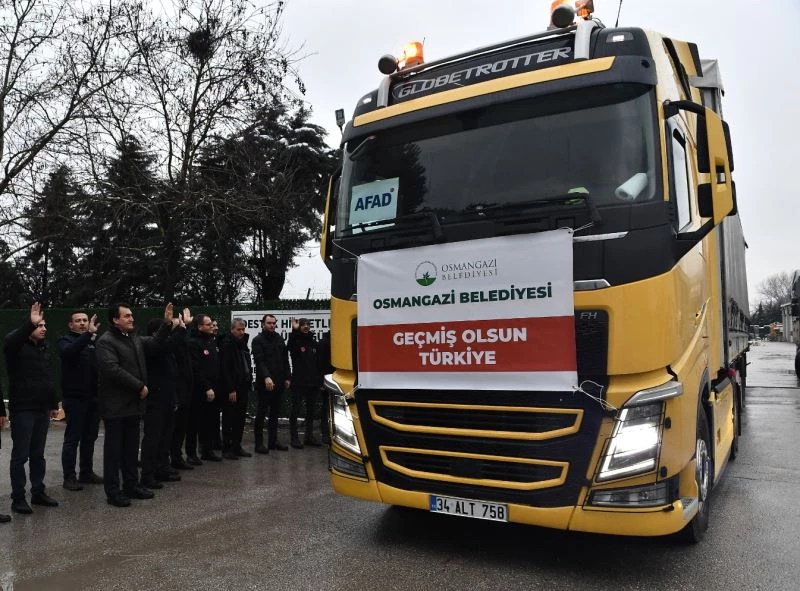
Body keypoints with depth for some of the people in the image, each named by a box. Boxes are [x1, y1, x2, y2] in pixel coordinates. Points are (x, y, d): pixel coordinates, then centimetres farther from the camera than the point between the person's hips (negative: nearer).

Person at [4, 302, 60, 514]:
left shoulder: (44, 347, 13)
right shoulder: (17, 345, -8)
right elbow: (10, 342, -36)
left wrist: (53, 404, 17)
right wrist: (30, 323, -47)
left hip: (41, 409, 7)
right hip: (22, 410, -7)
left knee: (38, 454, 14)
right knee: (20, 455, 1)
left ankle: (38, 492, 23)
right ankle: (18, 498, 10)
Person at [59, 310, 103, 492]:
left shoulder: (94, 341, 13)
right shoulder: (66, 340, -1)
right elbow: (68, 352, -27)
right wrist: (88, 334, -36)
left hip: (93, 397, 5)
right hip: (75, 397, -5)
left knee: (90, 437, 13)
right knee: (73, 438, 0)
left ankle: (87, 472, 23)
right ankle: (69, 477, 7)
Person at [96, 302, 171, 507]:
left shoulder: (134, 338, 12)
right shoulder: (106, 341, -14)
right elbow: (113, 369, -24)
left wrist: (167, 324, 15)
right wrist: (140, 386, -19)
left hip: (134, 403, 8)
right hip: (115, 405, -8)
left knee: (131, 447, 15)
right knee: (114, 448, 2)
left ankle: (131, 485, 26)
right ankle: (113, 491, 10)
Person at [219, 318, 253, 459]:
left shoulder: (243, 343, 14)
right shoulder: (226, 344, -12)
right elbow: (225, 369, -18)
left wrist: (249, 382, 10)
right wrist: (231, 390, -20)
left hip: (243, 388, 8)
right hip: (231, 390, -8)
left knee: (240, 419, 12)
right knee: (229, 420, 1)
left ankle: (237, 446, 21)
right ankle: (227, 449, 9)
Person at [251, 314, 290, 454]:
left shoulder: (279, 339, 13)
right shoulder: (258, 340, -5)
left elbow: (285, 359, 15)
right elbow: (259, 360, -17)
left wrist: (286, 378, 9)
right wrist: (266, 377, -29)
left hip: (278, 382, 6)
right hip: (264, 383, -6)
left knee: (274, 413, 12)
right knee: (261, 413, 0)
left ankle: (273, 441, 20)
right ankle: (259, 443, 5)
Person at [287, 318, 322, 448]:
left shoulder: (313, 342, 13)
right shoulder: (296, 340, -4)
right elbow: (291, 347, -31)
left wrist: (320, 381, 10)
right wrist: (294, 331, -40)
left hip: (313, 383, 6)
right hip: (298, 382, -6)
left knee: (311, 409, 12)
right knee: (295, 410, 0)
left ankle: (309, 436, 21)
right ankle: (294, 438, 5)